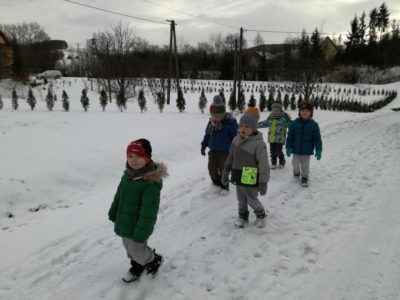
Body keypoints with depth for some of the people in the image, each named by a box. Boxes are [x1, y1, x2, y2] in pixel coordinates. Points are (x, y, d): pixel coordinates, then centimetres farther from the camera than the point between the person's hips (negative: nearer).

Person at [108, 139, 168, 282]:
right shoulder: (128, 174, -2)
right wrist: (113, 213, 19)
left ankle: (155, 260, 38)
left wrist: (142, 231, -25)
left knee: (136, 250, 10)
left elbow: (149, 210, -27)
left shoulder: (151, 182, -29)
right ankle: (137, 267, 48)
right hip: (124, 222, 8)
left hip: (137, 226, -8)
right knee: (129, 246, 24)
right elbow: (119, 195, 12)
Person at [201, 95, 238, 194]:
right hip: (213, 150, 5)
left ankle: (225, 187, 25)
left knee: (223, 170, 5)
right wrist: (204, 145, 13)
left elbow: (235, 137, -12)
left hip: (225, 151, -5)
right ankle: (216, 183, 37)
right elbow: (207, 134, 13)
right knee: (212, 169, 12)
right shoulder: (211, 122, -1)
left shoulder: (230, 122, -17)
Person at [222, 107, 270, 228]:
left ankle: (260, 215, 36)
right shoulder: (236, 140, 3)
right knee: (241, 200, 19)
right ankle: (243, 216, 40)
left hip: (251, 180, -6)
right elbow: (230, 158, 13)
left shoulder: (259, 143, -19)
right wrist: (226, 172, 16)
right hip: (238, 177, 6)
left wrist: (263, 182, -17)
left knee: (252, 200, 9)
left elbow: (263, 164, -18)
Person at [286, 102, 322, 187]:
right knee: (295, 163, 18)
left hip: (307, 151, -1)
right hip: (296, 150, 1)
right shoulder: (295, 123, -7)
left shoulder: (314, 124, -7)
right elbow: (290, 136, -3)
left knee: (305, 166, 10)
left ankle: (304, 178, 30)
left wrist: (319, 150, -8)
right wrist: (288, 147, -5)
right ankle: (296, 171, 48)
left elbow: (317, 138, -5)